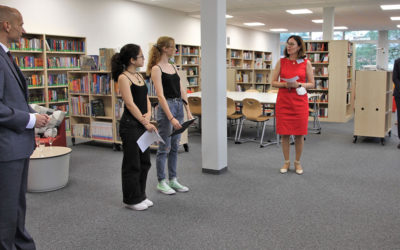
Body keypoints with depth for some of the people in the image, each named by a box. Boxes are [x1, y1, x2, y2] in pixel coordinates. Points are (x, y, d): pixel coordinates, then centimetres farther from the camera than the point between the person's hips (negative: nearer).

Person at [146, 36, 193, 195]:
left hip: (179, 106, 8)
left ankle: (173, 180, 22)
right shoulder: (156, 68, -12)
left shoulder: (173, 67, 12)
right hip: (166, 107, -8)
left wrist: (188, 111, 6)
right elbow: (161, 95, -20)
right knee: (164, 148, 1)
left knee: (175, 147, 12)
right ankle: (161, 182, 13)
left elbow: (181, 90, 12)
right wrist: (171, 118, -26)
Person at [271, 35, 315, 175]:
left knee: (299, 134, 3)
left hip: (300, 101, -1)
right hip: (283, 101, 1)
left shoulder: (306, 63, 3)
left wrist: (298, 84, -14)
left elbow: (312, 84, 3)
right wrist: (285, 84, -14)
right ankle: (286, 162, 19)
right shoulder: (281, 62, 5)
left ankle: (298, 162, 20)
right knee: (284, 134, 3)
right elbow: (273, 82, 4)